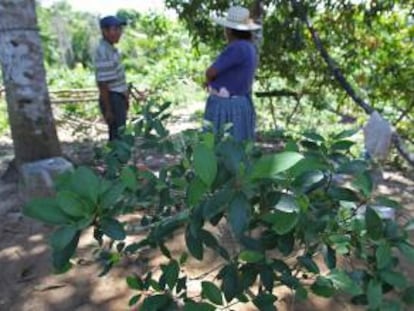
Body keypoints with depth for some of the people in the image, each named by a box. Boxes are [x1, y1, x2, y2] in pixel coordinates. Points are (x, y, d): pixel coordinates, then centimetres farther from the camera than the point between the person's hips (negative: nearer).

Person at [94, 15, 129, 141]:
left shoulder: (111, 48, 9)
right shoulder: (103, 52, -21)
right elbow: (103, 84, -23)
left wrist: (125, 96, 21)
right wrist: (108, 110, -22)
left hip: (119, 97, 10)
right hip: (112, 99, -10)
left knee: (120, 133, 20)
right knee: (117, 135, -1)